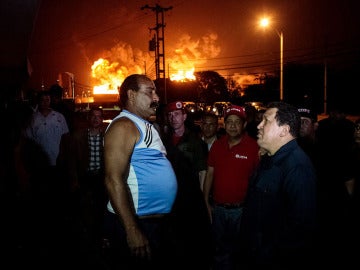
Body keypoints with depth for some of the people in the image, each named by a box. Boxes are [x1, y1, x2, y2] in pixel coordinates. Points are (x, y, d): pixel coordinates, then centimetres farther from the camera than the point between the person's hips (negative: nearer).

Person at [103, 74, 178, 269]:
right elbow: (114, 180, -24)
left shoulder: (147, 126, 12)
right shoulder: (123, 126, -16)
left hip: (158, 222, 9)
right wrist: (132, 230, -25)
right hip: (135, 224, -9)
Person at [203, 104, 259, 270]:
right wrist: (207, 202, 5)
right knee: (221, 250, 20)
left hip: (242, 209, -3)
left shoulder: (254, 147, -10)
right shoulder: (217, 145, 2)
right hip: (218, 208, 4)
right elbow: (210, 174, 7)